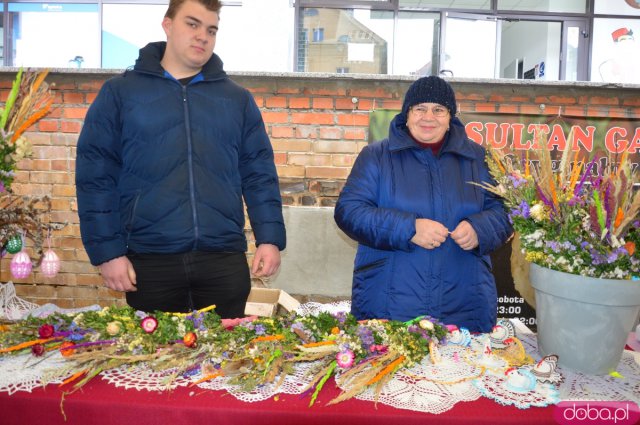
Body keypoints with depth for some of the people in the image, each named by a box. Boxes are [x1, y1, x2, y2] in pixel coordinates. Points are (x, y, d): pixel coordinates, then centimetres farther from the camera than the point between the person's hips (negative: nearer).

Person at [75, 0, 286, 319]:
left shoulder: (238, 99, 11)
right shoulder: (120, 92, 5)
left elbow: (259, 175, 8)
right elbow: (95, 176, 1)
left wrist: (270, 238, -2)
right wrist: (107, 250, -5)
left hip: (224, 259, 2)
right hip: (149, 260, -1)